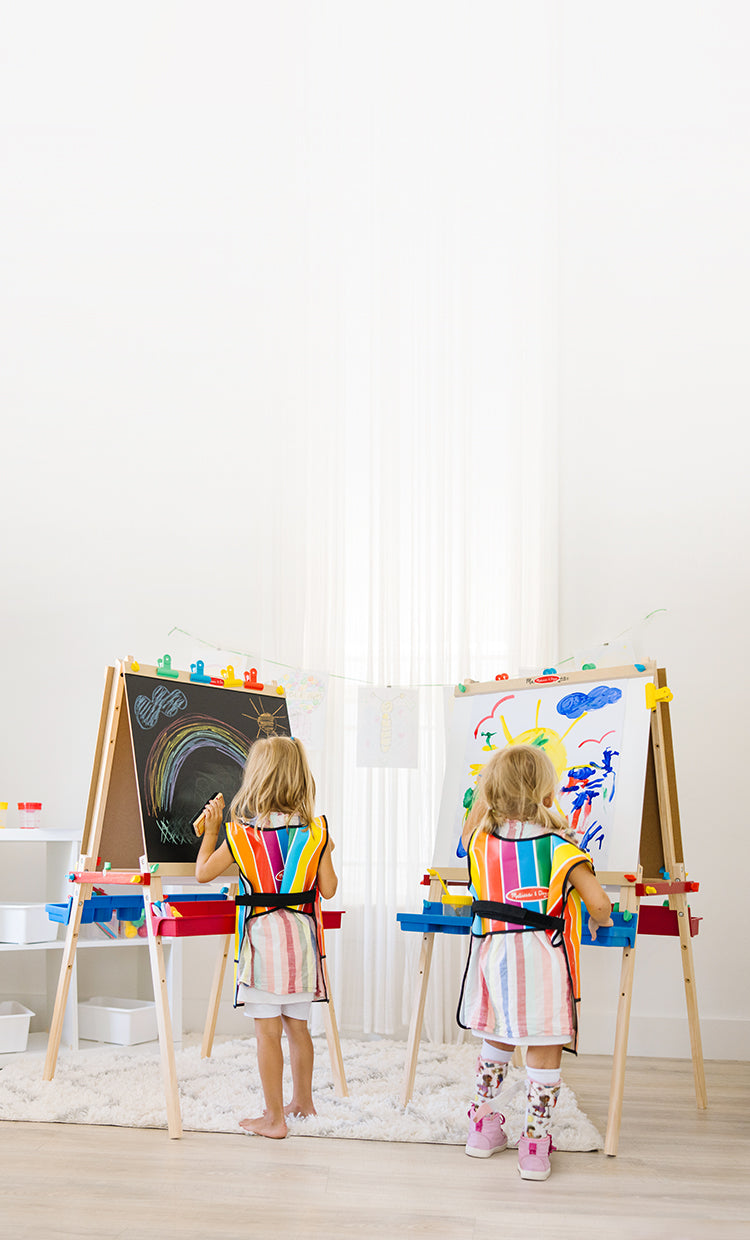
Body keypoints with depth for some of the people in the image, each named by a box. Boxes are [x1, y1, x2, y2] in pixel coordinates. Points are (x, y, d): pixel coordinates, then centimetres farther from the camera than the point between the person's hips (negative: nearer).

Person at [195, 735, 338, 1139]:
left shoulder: (242, 832, -7)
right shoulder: (316, 832, -1)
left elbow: (203, 872, 4)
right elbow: (328, 890, 2)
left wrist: (210, 829, 15)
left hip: (262, 934, -4)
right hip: (301, 935, 4)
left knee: (268, 1031, 1)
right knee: (297, 1025, 19)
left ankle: (274, 1117, 5)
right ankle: (302, 1100, 33)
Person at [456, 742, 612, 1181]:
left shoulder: (481, 839, 3)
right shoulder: (560, 847, -8)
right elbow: (599, 903, -12)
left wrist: (486, 797, 27)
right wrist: (598, 922, 9)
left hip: (492, 950, 5)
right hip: (542, 958, -4)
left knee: (497, 1040, 24)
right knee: (545, 1050, 5)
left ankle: (484, 1126, 32)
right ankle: (535, 1146, 7)